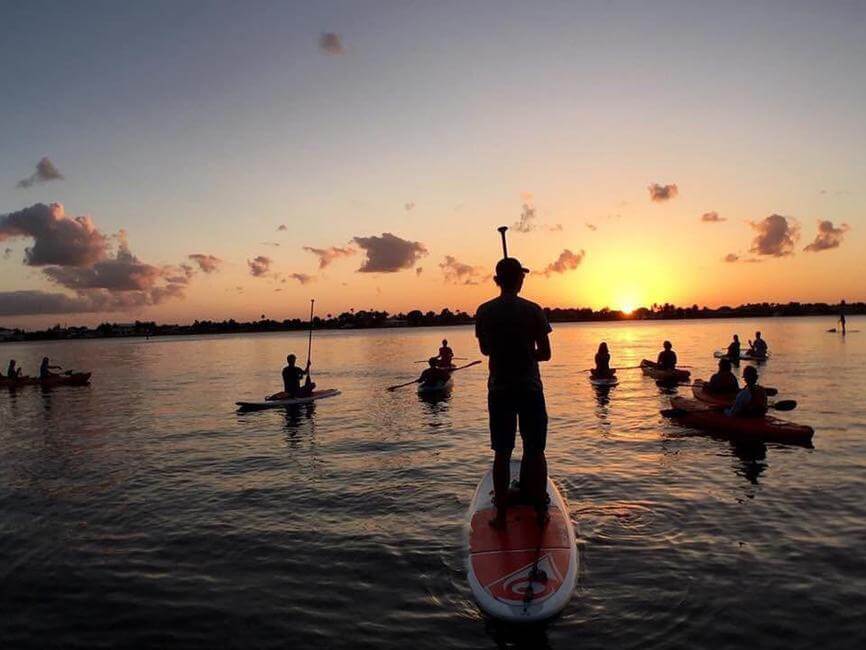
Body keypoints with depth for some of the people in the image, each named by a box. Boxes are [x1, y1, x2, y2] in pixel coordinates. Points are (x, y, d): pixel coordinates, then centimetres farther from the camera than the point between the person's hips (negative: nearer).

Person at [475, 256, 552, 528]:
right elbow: (545, 353, -5)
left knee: (502, 453, 9)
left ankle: (501, 513, 14)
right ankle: (541, 510, 20)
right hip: (530, 389, -1)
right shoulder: (533, 310, -9)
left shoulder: (484, 312, -2)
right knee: (535, 451, 11)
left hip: (499, 390, 2)